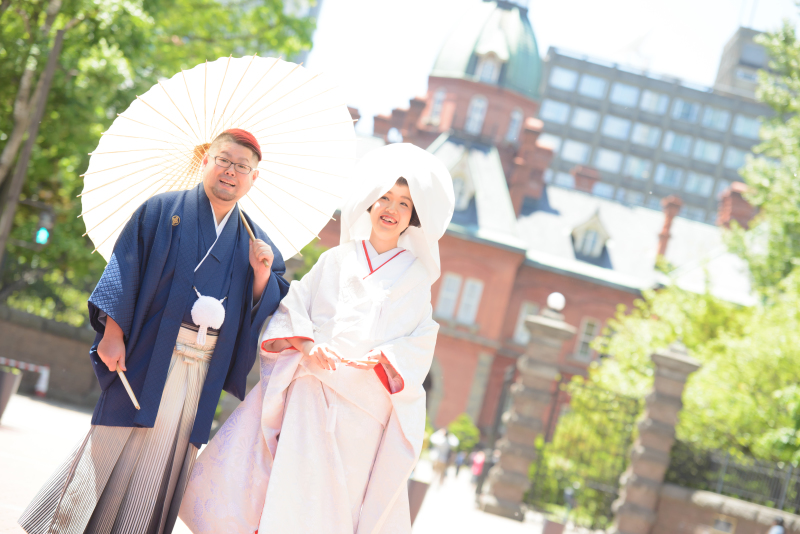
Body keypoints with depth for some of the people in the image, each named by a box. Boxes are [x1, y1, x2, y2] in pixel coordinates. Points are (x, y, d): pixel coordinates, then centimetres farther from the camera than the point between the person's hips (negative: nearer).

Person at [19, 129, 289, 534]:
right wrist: (113, 332, -11)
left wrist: (262, 274, -9)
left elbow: (264, 308, 10)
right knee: (113, 446, -2)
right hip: (148, 355, -3)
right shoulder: (162, 211, 4)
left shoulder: (254, 240, 13)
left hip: (202, 371, 3)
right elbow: (124, 270, -3)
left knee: (164, 454, 5)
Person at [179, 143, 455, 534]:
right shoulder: (336, 259, 12)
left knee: (333, 503, -1)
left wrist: (382, 359, -13)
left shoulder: (416, 274, 10)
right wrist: (305, 344, -11)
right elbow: (291, 307, 8)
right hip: (309, 394, 1)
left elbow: (421, 341, 5)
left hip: (365, 406, 0)